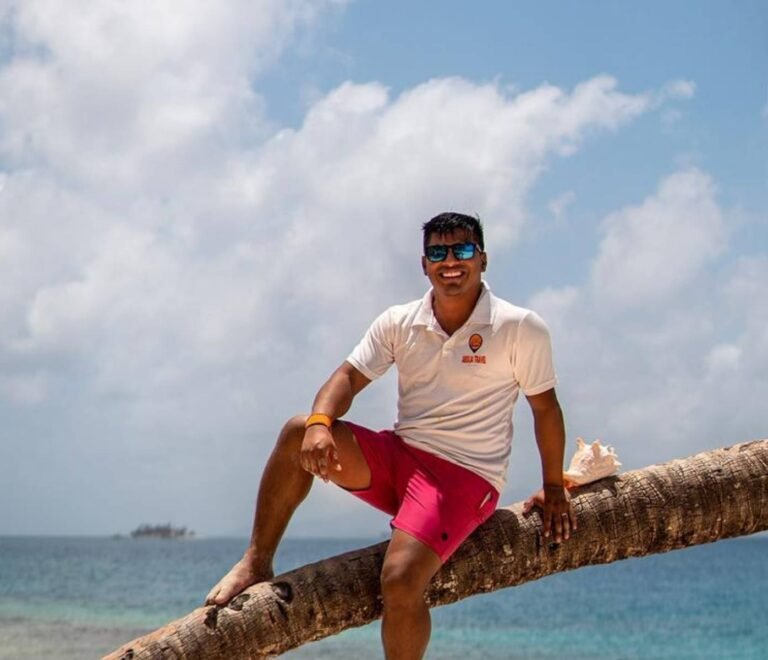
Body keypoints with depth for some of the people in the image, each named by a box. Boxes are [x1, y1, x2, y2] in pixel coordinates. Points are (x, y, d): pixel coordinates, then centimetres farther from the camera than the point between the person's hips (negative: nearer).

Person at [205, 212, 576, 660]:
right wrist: (320, 423, -23)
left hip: (465, 475, -4)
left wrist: (554, 489, 6)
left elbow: (545, 406, 1)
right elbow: (350, 377, -1)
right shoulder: (400, 323, 3)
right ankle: (258, 563, -9)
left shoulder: (521, 328, -7)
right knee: (298, 434, -20)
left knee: (401, 581, -27)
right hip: (397, 455, 5)